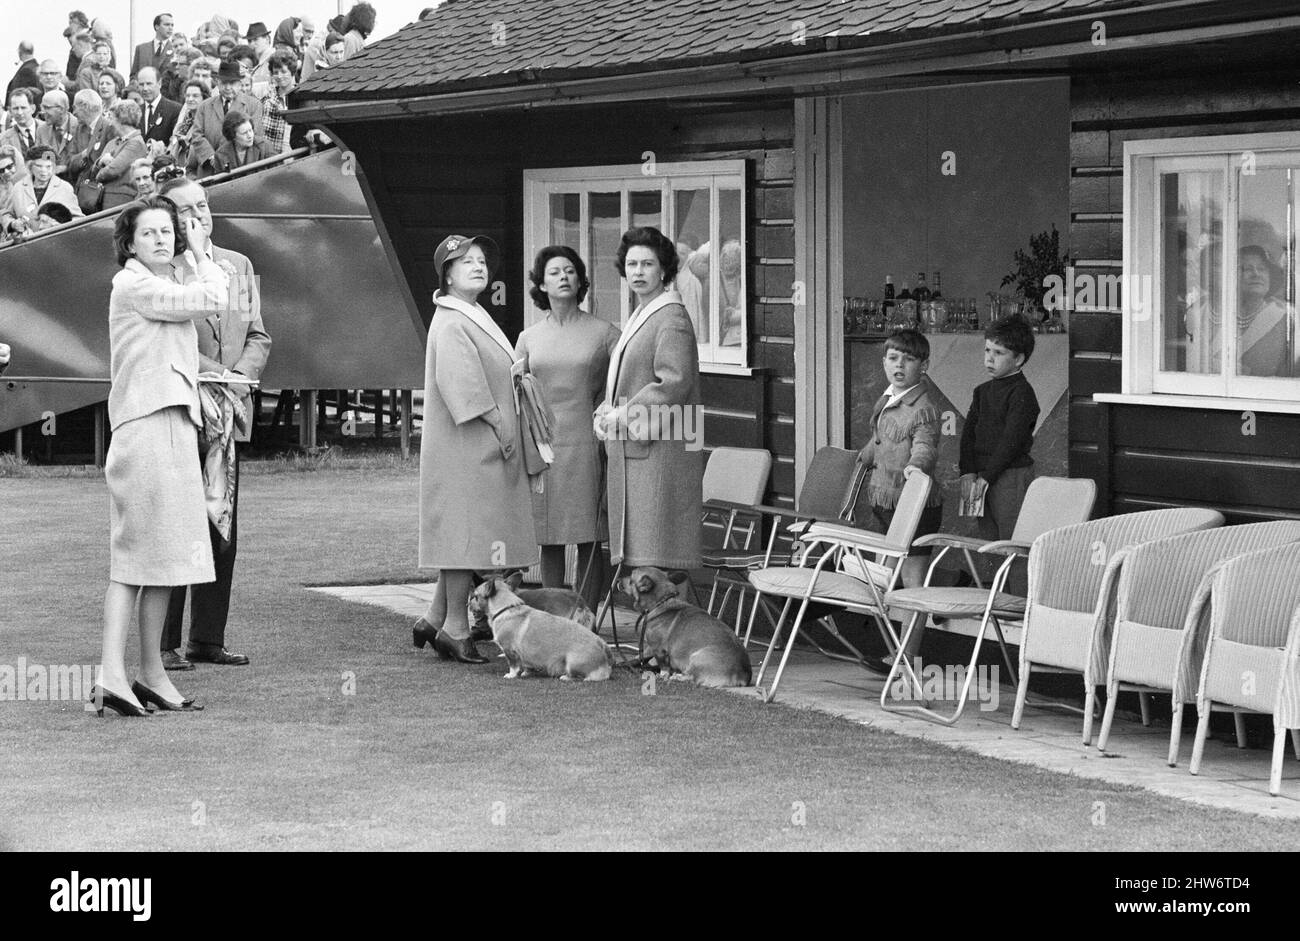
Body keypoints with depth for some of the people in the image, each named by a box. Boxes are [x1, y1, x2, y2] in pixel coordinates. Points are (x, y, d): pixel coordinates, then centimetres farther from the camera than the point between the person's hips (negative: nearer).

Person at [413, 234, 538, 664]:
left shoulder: (474, 319, 19)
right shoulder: (451, 324, -13)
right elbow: (461, 383, -22)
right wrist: (497, 424, -20)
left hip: (484, 447, 10)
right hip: (466, 446, -10)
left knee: (464, 537, 12)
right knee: (465, 530, -7)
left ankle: (435, 620, 17)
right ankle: (455, 627, -3)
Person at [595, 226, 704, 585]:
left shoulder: (671, 319, -10)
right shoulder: (639, 317, 21)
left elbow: (674, 384, -21)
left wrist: (621, 417, -15)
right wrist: (605, 411, 6)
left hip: (659, 452, -10)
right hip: (631, 452, 10)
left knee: (655, 560, -10)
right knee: (634, 555, 8)